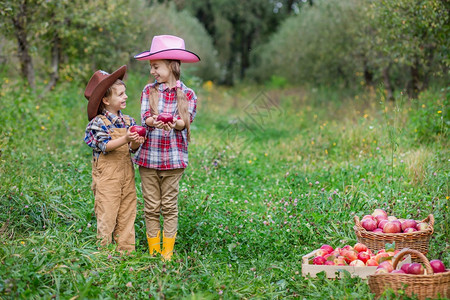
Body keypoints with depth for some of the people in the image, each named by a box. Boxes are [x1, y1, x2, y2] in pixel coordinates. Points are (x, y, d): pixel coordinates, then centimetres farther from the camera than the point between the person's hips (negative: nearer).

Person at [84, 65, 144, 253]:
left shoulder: (128, 121, 10)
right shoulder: (98, 123, -7)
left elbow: (131, 149, 10)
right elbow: (104, 146, -17)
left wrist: (136, 143, -13)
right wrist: (125, 139, -29)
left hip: (126, 171, 6)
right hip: (106, 174, -6)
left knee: (127, 213, 8)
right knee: (107, 214, -2)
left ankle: (126, 249, 16)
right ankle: (104, 249, 8)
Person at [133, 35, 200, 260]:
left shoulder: (187, 94, 2)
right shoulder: (149, 90, 6)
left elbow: (186, 122, -8)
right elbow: (145, 118, -5)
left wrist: (174, 124, -31)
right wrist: (154, 122, -29)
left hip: (174, 157, -1)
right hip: (149, 155, 1)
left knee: (169, 206, 5)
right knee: (151, 207, 5)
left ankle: (168, 252, 14)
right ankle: (153, 251, 14)